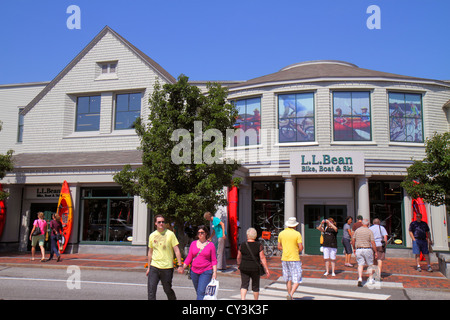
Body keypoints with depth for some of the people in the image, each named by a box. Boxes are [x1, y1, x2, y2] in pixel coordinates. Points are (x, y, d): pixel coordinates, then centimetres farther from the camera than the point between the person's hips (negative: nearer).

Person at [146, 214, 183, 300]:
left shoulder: (170, 234, -4)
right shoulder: (152, 235, 7)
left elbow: (177, 250, -5)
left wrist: (179, 265, -10)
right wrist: (149, 267, 17)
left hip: (167, 267, -3)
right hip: (154, 267, 3)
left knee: (168, 290, 8)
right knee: (151, 290, -4)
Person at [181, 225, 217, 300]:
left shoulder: (211, 245, 0)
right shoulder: (193, 243, 8)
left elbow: (214, 260, 1)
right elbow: (189, 257, 10)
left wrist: (214, 272, -6)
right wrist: (183, 268, 1)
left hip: (206, 272, -4)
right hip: (194, 271, 4)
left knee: (201, 292, -14)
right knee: (198, 292, 11)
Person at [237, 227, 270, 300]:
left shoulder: (242, 245, -5)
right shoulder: (259, 245, -8)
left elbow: (238, 257, 4)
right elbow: (262, 258, -10)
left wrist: (239, 265, 22)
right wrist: (266, 269, -4)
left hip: (244, 268, 1)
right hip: (255, 268, 0)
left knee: (244, 285, 4)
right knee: (255, 286, 15)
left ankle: (242, 298, -15)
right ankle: (256, 299, 28)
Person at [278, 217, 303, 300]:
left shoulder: (281, 233, 4)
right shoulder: (297, 234, -9)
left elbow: (279, 247, 9)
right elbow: (301, 248, -10)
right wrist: (297, 251, 9)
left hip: (284, 259, 5)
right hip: (294, 259, -5)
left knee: (288, 279, 15)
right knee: (297, 280, 0)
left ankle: (289, 295, 21)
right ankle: (291, 295, -17)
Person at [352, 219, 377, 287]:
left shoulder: (357, 230, 3)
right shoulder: (370, 231, -6)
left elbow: (353, 240, 4)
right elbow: (373, 243, -9)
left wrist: (354, 249, 17)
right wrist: (375, 252, -1)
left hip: (358, 249, 2)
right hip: (367, 249, -2)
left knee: (360, 264, 1)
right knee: (370, 264, 16)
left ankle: (360, 279, -15)